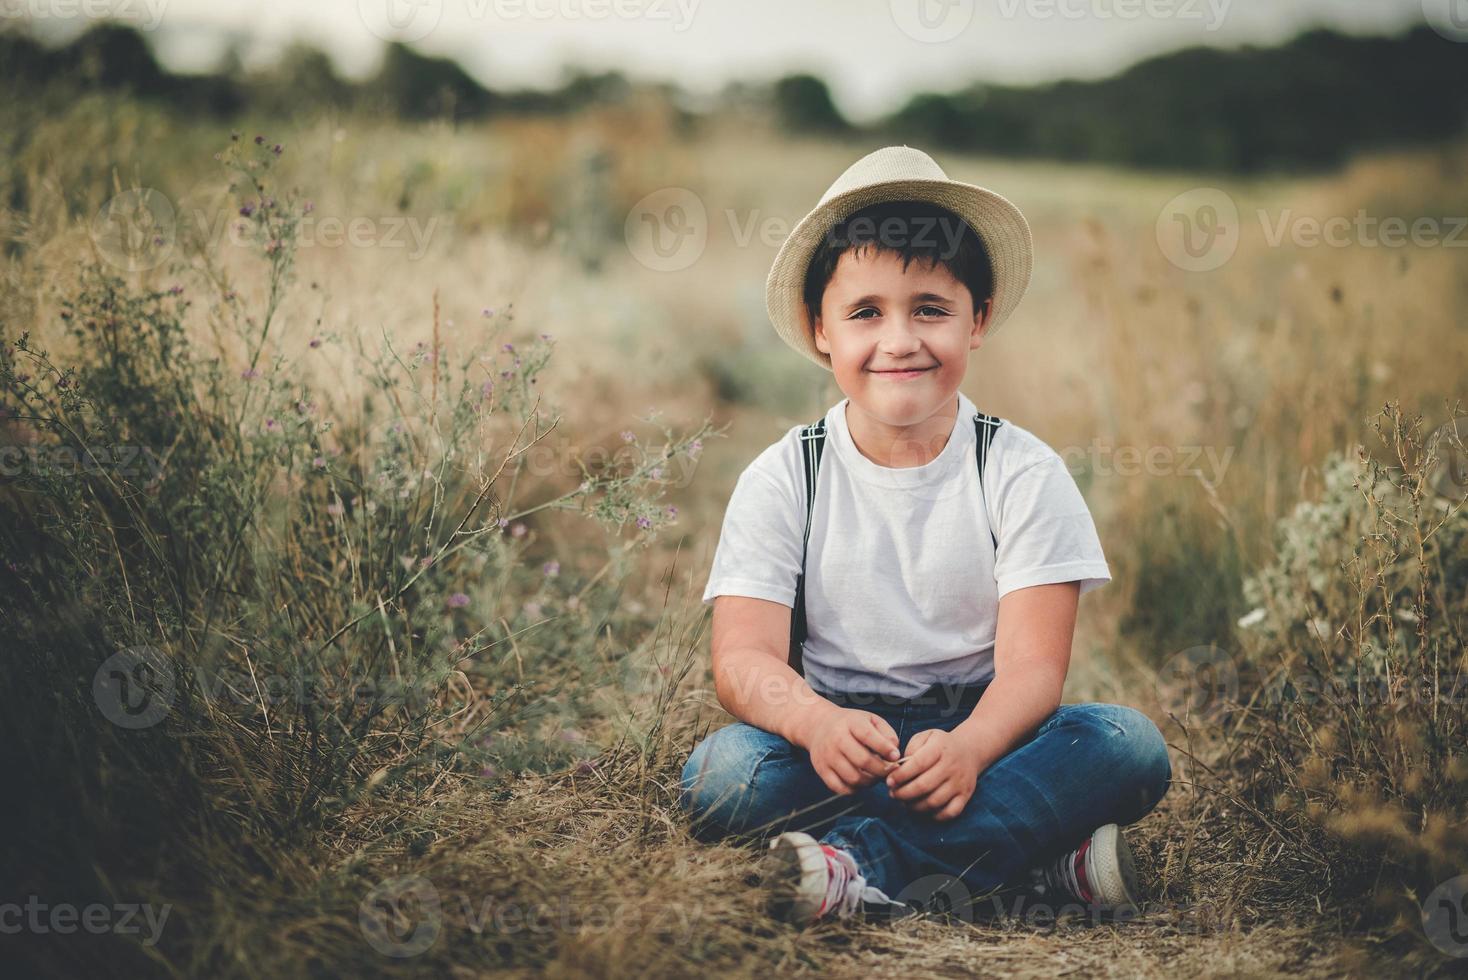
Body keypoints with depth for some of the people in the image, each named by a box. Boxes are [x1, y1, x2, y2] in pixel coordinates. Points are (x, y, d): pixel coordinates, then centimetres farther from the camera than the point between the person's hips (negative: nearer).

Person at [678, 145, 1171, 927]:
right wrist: (817, 723, -36)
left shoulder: (1024, 473, -1)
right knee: (722, 771, -30)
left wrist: (967, 749, -35)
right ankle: (1038, 853, -27)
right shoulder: (781, 480, 0)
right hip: (839, 741, 0)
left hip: (981, 734, 1)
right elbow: (744, 657, -11)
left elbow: (1032, 664, -12)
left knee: (1130, 744, -26)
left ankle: (868, 863, -34)